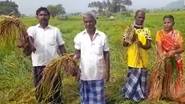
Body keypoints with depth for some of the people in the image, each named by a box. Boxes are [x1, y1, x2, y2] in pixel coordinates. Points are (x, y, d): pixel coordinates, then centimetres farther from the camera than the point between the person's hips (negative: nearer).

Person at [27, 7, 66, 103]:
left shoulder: (55, 30, 6)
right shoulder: (32, 29, 1)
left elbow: (61, 46, 8)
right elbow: (29, 37, -21)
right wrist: (30, 44, -44)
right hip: (38, 65, 0)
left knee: (55, 89, 9)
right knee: (40, 89, 10)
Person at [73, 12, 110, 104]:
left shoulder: (102, 36, -2)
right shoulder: (79, 36, -2)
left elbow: (106, 54, 3)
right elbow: (77, 54, -2)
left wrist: (107, 71, 2)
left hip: (98, 74, 0)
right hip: (84, 74, 1)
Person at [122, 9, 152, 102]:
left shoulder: (146, 30, 1)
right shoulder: (129, 30, -3)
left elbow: (149, 45, -3)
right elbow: (124, 44, -3)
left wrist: (142, 45, -24)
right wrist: (131, 39, -21)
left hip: (142, 59, 2)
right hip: (132, 58, -2)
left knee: (141, 76, 11)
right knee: (133, 77, 6)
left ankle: (140, 94, 28)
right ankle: (131, 93, 23)